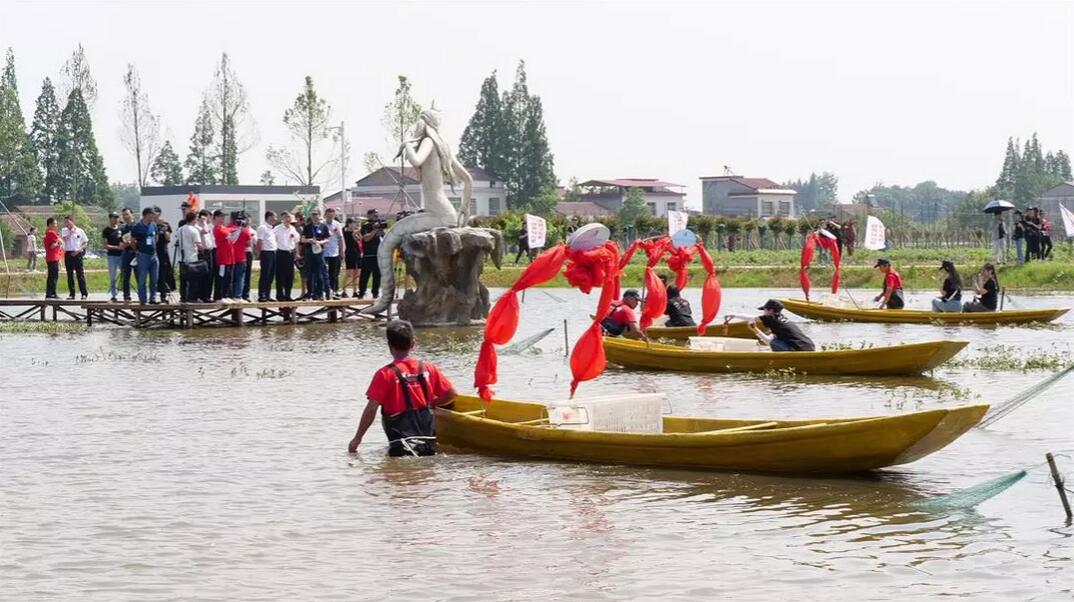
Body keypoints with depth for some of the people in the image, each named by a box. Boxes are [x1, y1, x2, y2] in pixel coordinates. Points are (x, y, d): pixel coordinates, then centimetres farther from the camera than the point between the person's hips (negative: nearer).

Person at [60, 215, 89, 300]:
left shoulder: (80, 231, 3)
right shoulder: (64, 231, 7)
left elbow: (86, 243, 5)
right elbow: (65, 239, -11)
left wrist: (79, 249, -9)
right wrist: (71, 231, -8)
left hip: (77, 254, -2)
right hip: (68, 254, 2)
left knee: (80, 274, -3)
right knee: (70, 275, 3)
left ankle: (84, 293, 1)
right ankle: (71, 294, 8)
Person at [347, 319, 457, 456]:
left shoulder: (385, 374, -6)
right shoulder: (428, 368, 6)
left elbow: (371, 409, -9)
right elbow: (451, 394, 12)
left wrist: (357, 438, -1)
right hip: (429, 442, 4)